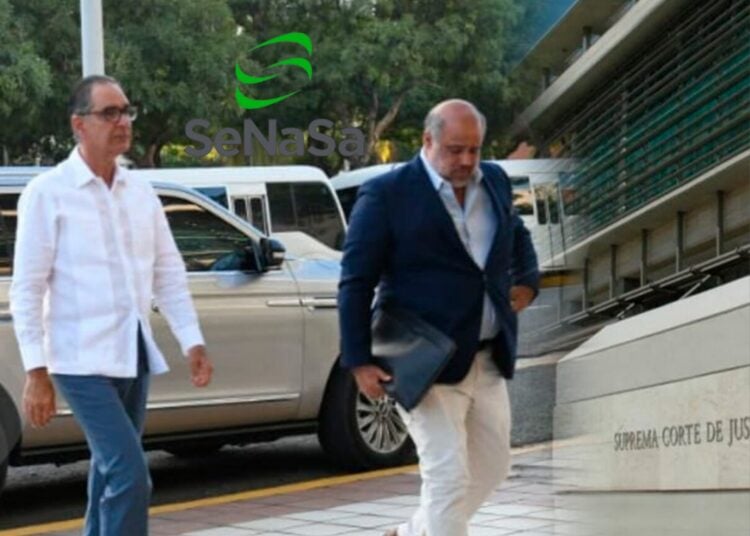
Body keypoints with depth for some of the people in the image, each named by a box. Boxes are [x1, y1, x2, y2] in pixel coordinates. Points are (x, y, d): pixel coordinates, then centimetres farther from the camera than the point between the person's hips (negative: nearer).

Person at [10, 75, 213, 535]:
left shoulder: (140, 193, 11)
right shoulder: (48, 194, -7)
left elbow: (169, 274, 14)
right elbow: (27, 289, -8)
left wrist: (192, 341, 4)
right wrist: (36, 371, -13)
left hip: (135, 355, 6)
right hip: (82, 360, -6)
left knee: (111, 475, 13)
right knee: (130, 475, -16)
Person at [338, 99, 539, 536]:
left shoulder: (495, 182, 8)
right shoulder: (387, 195, -11)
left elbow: (517, 235, 30)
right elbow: (356, 283, -10)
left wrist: (527, 281, 13)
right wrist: (359, 362, -14)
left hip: (487, 361, 7)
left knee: (491, 467, 15)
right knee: (449, 476, -9)